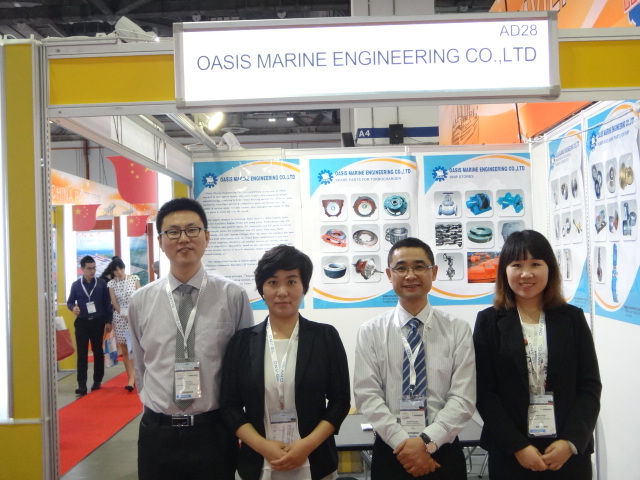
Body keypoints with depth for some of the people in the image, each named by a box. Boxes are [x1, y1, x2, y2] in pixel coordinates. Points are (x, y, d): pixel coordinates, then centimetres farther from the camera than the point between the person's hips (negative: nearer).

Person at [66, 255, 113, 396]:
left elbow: (107, 304, 3)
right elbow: (70, 302, 7)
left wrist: (108, 321, -1)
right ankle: (82, 385, -1)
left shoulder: (101, 284, 0)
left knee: (98, 351, 10)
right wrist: (73, 308, -16)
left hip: (98, 322, 0)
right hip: (82, 323, 0)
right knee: (82, 354, -2)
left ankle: (97, 381, 22)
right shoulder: (75, 285, 1)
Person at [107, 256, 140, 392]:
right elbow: (114, 303, 2)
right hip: (120, 317, 2)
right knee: (124, 350, 4)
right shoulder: (111, 284, 3)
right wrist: (125, 315, -10)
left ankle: (132, 379, -14)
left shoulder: (134, 279, 1)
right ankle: (132, 378, 13)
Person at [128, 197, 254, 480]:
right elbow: (140, 367, 12)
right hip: (157, 433, 2)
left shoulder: (233, 296, -8)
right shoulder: (140, 301, 1)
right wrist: (156, 409, 9)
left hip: (214, 432, -2)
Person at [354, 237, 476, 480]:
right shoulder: (370, 332, -2)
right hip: (390, 453, 0)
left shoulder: (458, 330, -2)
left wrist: (428, 441, -17)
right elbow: (367, 396, -8)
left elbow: (464, 397, -7)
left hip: (444, 452, 0)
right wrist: (402, 442, -17)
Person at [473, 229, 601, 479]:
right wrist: (517, 446, -12)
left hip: (570, 452, 1)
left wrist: (571, 442, -10)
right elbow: (484, 391, -5)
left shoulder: (573, 318, 3)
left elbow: (590, 386, 0)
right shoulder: (489, 321, -2)